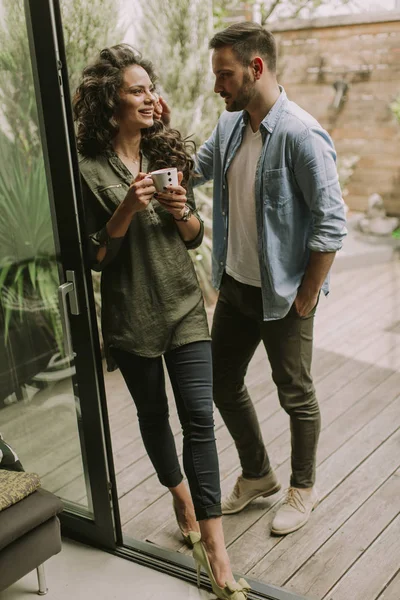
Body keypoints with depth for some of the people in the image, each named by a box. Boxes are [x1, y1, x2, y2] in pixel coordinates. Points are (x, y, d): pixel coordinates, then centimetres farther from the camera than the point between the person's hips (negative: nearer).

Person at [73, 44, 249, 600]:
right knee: (153, 413, 15)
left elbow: (195, 236, 7)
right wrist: (126, 210, -23)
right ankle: (181, 496, 41)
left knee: (199, 416, -4)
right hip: (131, 316, -2)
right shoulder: (89, 170, -9)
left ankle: (213, 542, 3)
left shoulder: (168, 153, 2)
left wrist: (182, 213, -14)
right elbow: (94, 257, -8)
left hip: (184, 305, 2)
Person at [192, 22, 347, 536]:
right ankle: (257, 474, 40)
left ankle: (303, 488, 36)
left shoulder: (301, 135, -21)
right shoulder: (229, 127, 2)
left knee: (295, 396, 12)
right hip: (234, 286, 8)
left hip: (282, 295, -7)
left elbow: (331, 226, -20)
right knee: (222, 383, 17)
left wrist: (304, 299, -16)